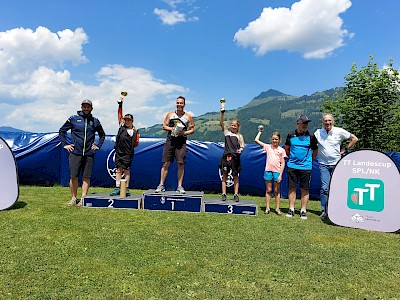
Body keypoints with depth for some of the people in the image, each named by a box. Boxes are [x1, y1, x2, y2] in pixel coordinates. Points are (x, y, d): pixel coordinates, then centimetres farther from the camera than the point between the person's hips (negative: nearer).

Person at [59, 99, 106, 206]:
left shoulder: (95, 121, 10)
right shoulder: (73, 118, 5)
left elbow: (102, 135, 23)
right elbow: (62, 131, 13)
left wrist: (98, 146, 11)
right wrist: (65, 144, 5)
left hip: (89, 154, 1)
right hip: (75, 153, -1)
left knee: (86, 177, 3)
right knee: (73, 176, 1)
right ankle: (73, 198, 14)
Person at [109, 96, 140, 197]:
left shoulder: (135, 131, 1)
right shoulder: (122, 126, 9)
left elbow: (135, 143, 4)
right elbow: (120, 114, 9)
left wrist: (135, 143, -15)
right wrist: (120, 104, 5)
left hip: (128, 153, -3)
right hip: (118, 152, 3)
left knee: (126, 170, 1)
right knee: (118, 170, 6)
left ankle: (126, 189, 7)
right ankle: (117, 188, 11)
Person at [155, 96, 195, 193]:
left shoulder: (188, 117, 7)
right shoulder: (170, 114, 11)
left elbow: (192, 129, 8)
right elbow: (164, 126, 13)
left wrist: (184, 133, -9)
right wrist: (171, 129, -6)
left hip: (181, 142, -1)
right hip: (170, 140, 1)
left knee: (181, 164, -4)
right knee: (166, 163, -1)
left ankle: (179, 186, 4)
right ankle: (161, 185, 5)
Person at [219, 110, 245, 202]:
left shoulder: (240, 136, 9)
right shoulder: (227, 132, 10)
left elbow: (242, 146, 10)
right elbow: (221, 123, 0)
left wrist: (240, 150, -11)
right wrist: (222, 113, -11)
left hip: (235, 157, 0)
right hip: (226, 156, 0)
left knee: (235, 176, 4)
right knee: (224, 175, 1)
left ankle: (236, 194, 9)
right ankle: (224, 194, 6)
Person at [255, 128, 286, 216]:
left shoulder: (281, 150, 4)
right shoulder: (268, 147, 7)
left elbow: (282, 163, 2)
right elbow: (256, 140, 3)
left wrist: (280, 175, -5)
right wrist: (260, 132, 13)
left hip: (277, 171, 0)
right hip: (268, 170, 1)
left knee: (277, 191, 6)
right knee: (268, 190, 6)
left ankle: (277, 208, 14)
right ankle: (267, 208, 13)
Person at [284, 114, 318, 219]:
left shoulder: (310, 136, 0)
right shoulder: (291, 135, 2)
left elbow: (315, 150, 11)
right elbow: (286, 148, 17)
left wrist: (310, 160, 10)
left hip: (305, 167, -1)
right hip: (292, 166, 1)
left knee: (305, 189, 3)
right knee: (292, 188, 5)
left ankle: (303, 210, 12)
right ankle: (291, 209, 14)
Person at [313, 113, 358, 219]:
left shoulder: (339, 131, -1)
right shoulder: (318, 133, 1)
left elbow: (354, 138, 10)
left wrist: (345, 149, 4)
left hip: (336, 164, 0)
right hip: (323, 164, 0)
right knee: (324, 188, -6)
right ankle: (324, 211, 2)